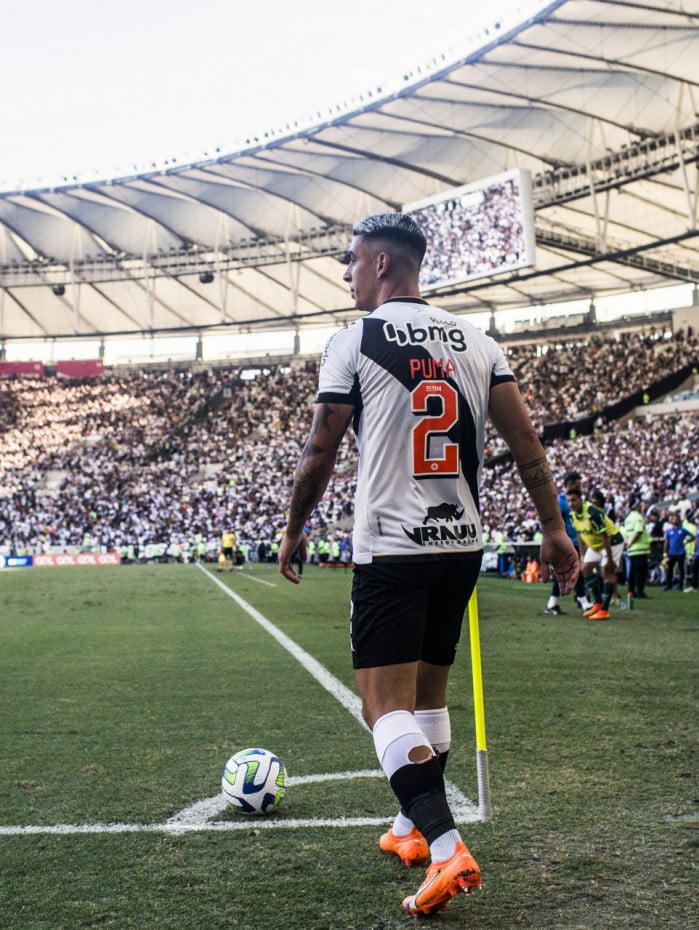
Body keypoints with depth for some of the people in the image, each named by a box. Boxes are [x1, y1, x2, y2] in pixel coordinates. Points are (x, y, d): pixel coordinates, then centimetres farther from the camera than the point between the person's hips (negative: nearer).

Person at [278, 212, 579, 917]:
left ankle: (446, 848, -18)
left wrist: (294, 531, 12)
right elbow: (526, 444, 7)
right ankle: (411, 826, 31)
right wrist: (554, 530, 14)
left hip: (390, 548, -6)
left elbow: (319, 454, -2)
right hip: (462, 543, 6)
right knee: (428, 691, 18)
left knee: (386, 705, -5)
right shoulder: (476, 341, 10)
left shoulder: (355, 341, -5)